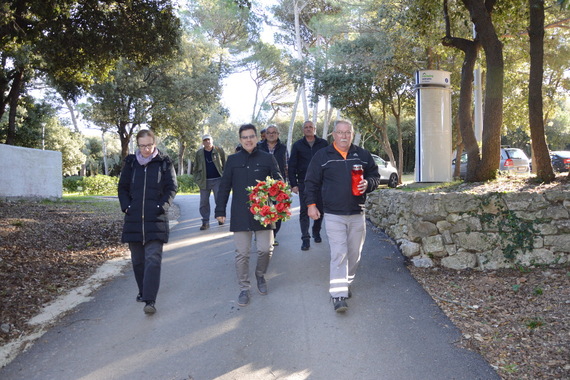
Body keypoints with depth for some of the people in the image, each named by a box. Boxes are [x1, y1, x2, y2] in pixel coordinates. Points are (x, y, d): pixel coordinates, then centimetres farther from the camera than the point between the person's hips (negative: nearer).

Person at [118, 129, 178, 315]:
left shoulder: (164, 163, 1)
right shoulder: (130, 163, 8)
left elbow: (172, 188, 2)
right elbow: (122, 188, 13)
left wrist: (162, 206, -10)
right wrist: (126, 206, -2)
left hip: (156, 219, -3)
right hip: (133, 219, 4)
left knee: (153, 259, -11)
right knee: (137, 260, 12)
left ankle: (150, 300, -12)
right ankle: (143, 291, 31)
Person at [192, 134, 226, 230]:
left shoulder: (219, 151, 3)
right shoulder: (199, 153, 9)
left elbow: (225, 164, 5)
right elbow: (195, 168, 15)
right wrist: (197, 179, 5)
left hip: (217, 180, -2)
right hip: (204, 181, 2)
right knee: (204, 202, 2)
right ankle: (205, 222, 8)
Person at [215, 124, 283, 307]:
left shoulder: (267, 158, 5)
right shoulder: (233, 160, 8)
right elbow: (224, 187, 10)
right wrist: (220, 210, 6)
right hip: (240, 214, 1)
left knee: (265, 249, -2)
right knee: (242, 253, 3)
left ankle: (260, 275, 29)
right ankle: (244, 288, 18)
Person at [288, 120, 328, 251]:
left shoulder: (323, 144, 5)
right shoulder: (298, 145, 6)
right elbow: (292, 166, 5)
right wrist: (293, 184, -3)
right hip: (304, 183, 0)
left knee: (320, 209, 8)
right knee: (304, 211, -3)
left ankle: (316, 232, 27)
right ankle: (305, 239, -1)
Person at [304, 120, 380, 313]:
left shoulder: (363, 155, 7)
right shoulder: (322, 156, 0)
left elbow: (375, 176, 14)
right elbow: (311, 182, 5)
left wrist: (368, 183, -9)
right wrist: (311, 204, -1)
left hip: (357, 215, 4)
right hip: (333, 215, -3)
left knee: (354, 254, 11)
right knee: (339, 254, -11)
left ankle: (346, 284, 31)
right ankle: (338, 295, -9)